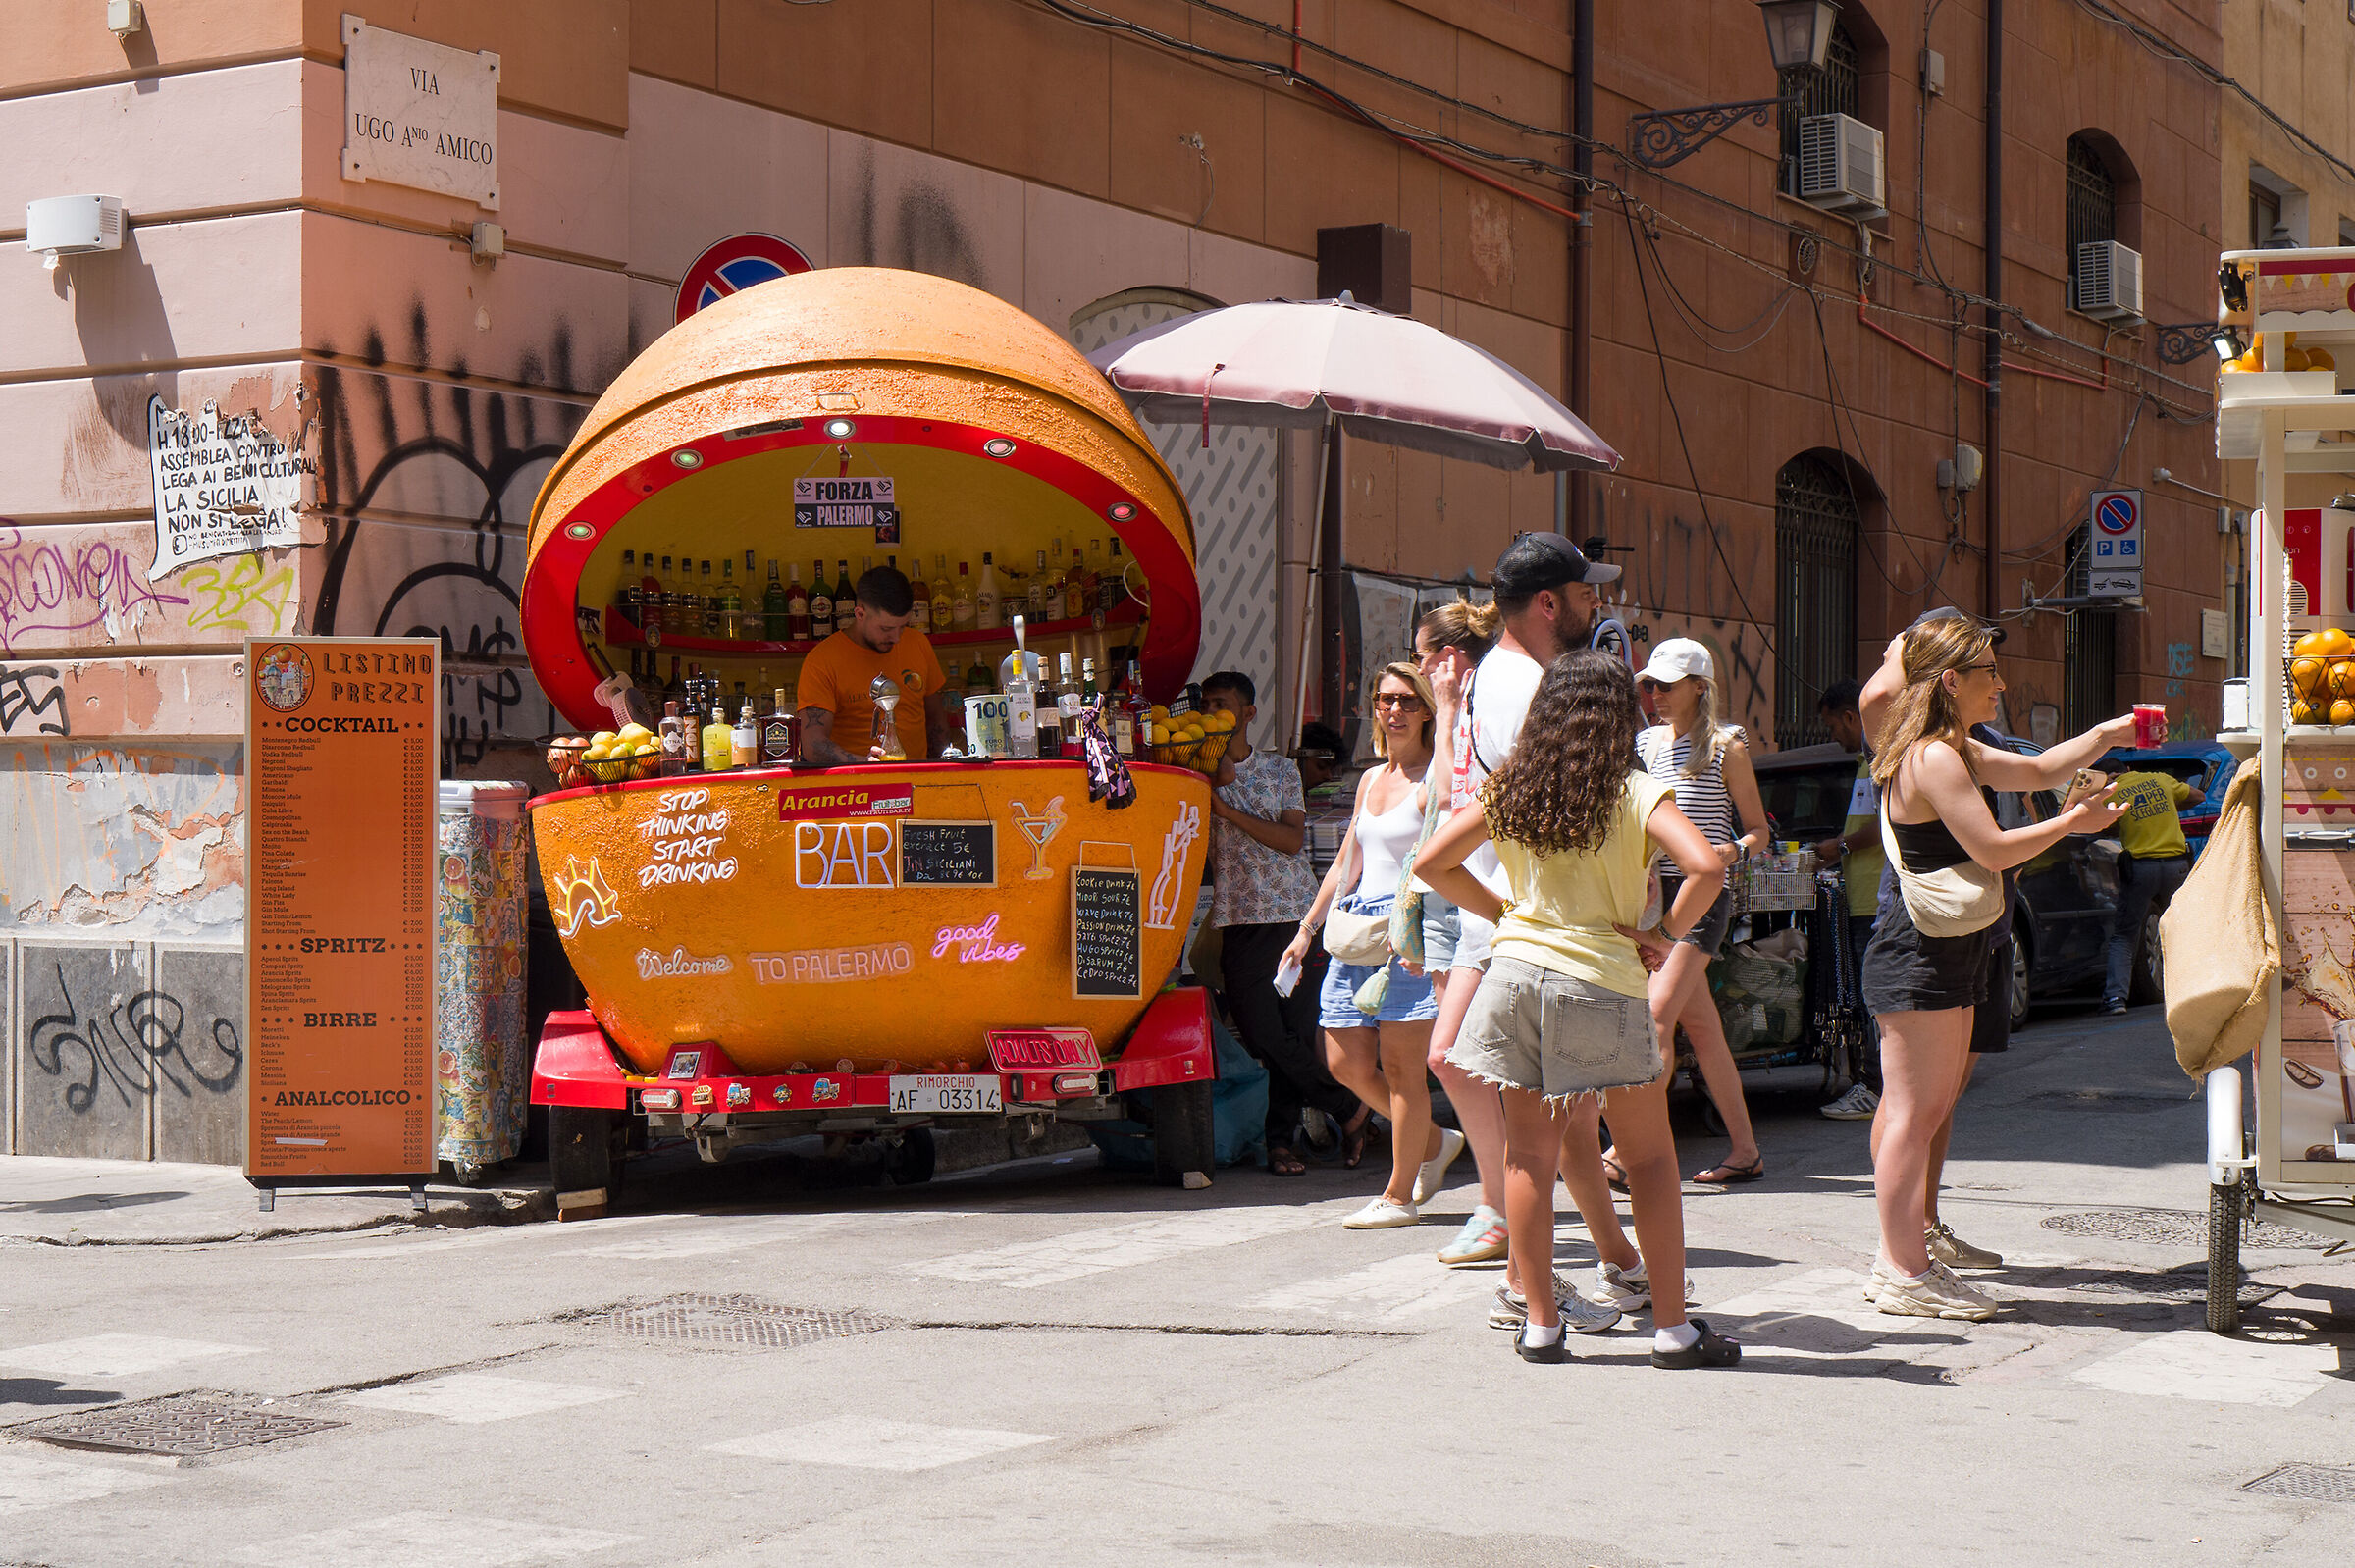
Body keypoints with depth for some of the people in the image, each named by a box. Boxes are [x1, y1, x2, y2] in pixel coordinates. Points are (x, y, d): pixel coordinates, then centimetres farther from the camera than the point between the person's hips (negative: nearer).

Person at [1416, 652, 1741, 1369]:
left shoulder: (1507, 790, 4)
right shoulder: (1637, 793, -7)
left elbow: (1431, 862, 7)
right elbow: (1706, 866, -21)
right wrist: (1667, 930, -6)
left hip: (1516, 970, 3)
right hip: (1603, 984, -3)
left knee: (1529, 1153, 9)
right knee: (1650, 1155, 7)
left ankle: (1540, 1322, 11)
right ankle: (1672, 1327, 8)